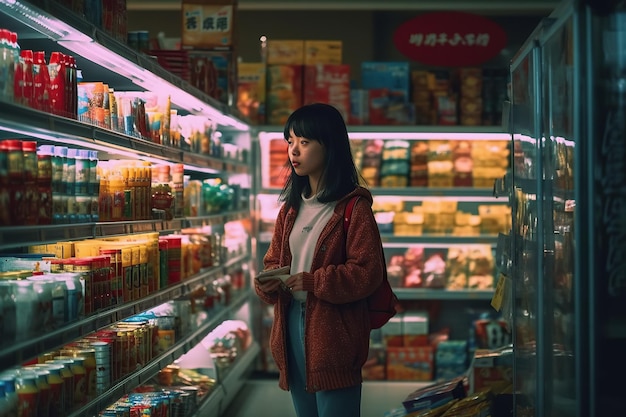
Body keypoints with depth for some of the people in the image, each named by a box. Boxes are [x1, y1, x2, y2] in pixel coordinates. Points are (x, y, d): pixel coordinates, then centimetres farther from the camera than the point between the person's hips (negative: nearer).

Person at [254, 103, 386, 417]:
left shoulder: (354, 208, -10)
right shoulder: (291, 206, 12)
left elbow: (367, 273, -16)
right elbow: (273, 260, 17)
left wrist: (311, 281, -23)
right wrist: (267, 283, -5)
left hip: (333, 332, -7)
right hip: (291, 324, 7)